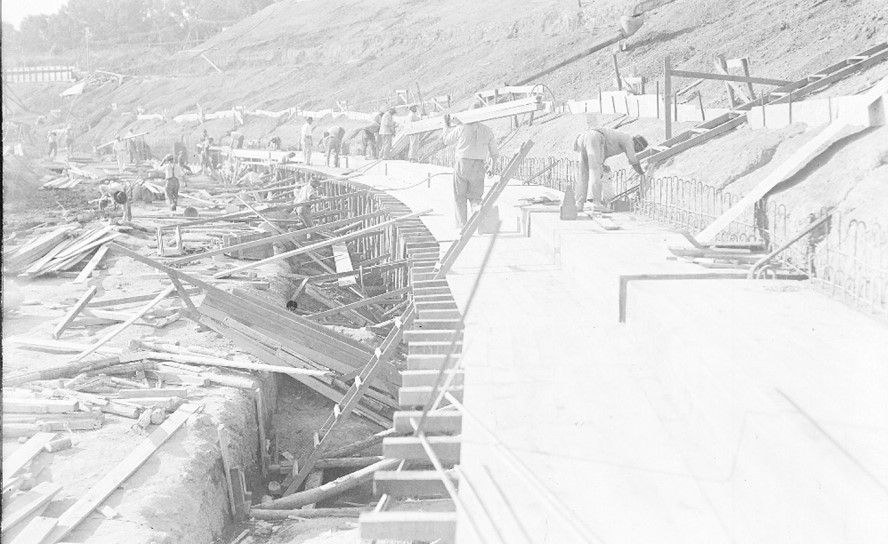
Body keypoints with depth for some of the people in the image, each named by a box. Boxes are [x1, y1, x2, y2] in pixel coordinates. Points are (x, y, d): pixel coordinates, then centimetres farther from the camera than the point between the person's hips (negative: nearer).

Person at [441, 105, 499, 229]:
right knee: (475, 197, 12)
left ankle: (462, 225, 14)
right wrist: (493, 159, 32)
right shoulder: (487, 130, 2)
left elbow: (447, 141, 11)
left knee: (460, 197, 14)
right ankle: (477, 209, -20)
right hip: (478, 168, 1)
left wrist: (446, 124, 25)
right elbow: (495, 152, 8)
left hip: (461, 165, -1)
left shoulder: (461, 128, -6)